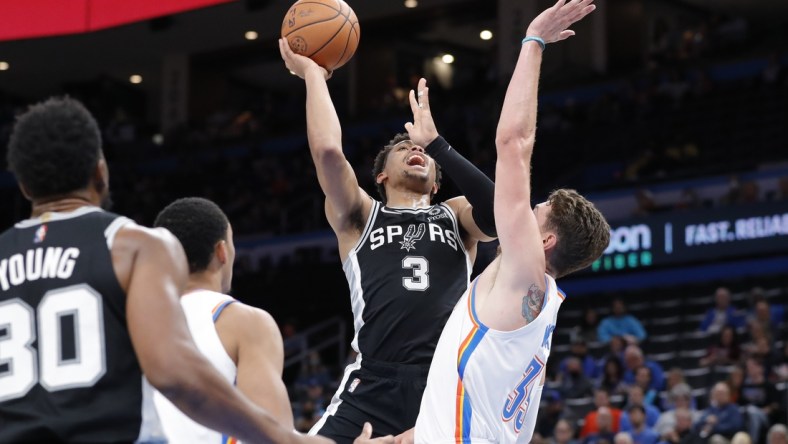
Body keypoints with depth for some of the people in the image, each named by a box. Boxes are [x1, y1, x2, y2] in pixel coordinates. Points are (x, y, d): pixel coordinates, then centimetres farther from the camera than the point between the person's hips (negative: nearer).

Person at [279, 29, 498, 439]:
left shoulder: (456, 216, 22)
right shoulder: (359, 216, 17)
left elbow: (500, 214, -3)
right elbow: (327, 149, -1)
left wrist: (436, 143, 0)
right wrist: (312, 73, 10)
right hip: (376, 385, -1)